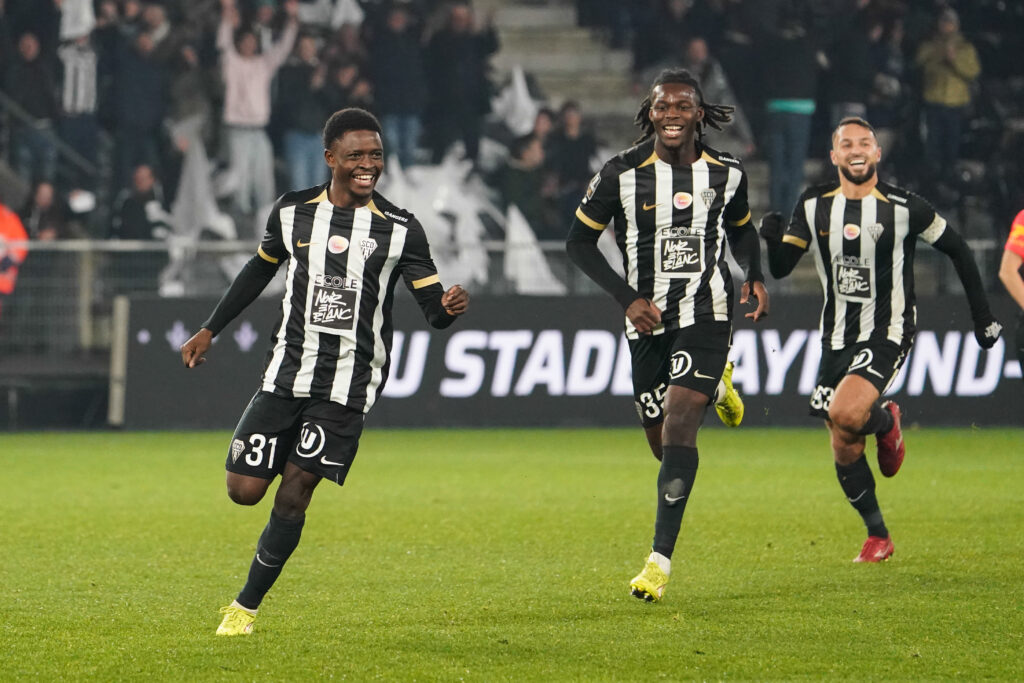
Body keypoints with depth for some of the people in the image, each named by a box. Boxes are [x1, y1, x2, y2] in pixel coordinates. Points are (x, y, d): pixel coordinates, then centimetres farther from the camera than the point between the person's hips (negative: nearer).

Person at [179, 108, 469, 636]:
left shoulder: (400, 229, -3)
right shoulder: (292, 212, 4)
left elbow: (432, 307, -4)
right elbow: (259, 270, 21)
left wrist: (448, 307, -28)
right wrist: (209, 330, 25)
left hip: (348, 384, -2)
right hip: (287, 370, 2)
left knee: (293, 495, -9)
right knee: (244, 490, -4)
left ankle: (247, 606, 6)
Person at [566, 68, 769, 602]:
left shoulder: (726, 173, 0)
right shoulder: (623, 174, -7)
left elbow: (741, 229, 20)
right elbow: (579, 241, 1)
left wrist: (755, 277, 0)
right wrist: (627, 298, -10)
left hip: (706, 313, -1)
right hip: (647, 320, 2)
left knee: (678, 425, -18)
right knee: (662, 444, 10)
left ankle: (661, 559, -16)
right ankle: (713, 386, 45)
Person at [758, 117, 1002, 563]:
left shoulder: (903, 208, -9)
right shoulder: (813, 206, 1)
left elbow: (957, 250, 3)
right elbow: (780, 268, 3)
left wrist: (983, 317, 5)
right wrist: (773, 239, -20)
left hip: (887, 334, -4)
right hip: (837, 337, 4)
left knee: (845, 413, -29)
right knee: (844, 451, 3)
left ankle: (886, 422, 6)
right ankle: (877, 538, 21)